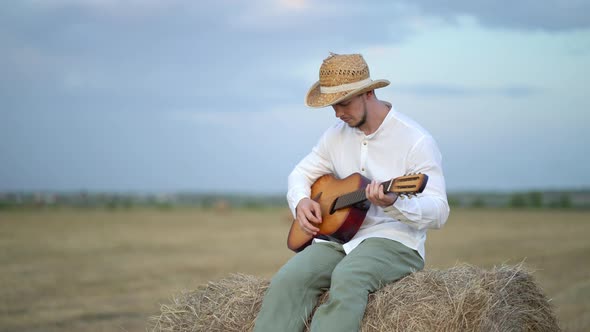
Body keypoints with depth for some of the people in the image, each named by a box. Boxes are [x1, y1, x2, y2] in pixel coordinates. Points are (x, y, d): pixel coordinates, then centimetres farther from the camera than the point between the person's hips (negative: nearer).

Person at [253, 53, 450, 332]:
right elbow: (302, 172, 25)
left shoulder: (415, 140, -9)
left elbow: (439, 212, -13)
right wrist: (300, 201, 1)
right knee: (288, 280, -25)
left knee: (347, 280, -38)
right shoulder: (337, 135, 12)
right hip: (338, 236, 5)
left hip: (394, 239, -5)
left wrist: (394, 203, -34)